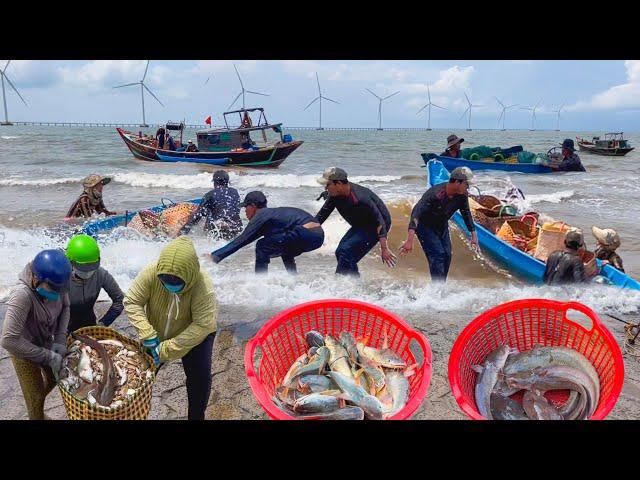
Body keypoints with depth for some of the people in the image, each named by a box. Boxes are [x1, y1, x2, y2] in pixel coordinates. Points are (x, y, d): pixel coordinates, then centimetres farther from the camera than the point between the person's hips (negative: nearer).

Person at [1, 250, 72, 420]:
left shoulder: (55, 282, -23)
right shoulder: (22, 295, -40)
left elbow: (65, 307, -5)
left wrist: (60, 339, -17)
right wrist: (48, 357, -32)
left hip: (46, 343, 6)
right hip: (24, 351, -6)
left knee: (53, 379, 27)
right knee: (36, 396, 13)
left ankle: (39, 412, 57)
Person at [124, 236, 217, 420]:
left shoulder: (203, 286, -37)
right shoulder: (151, 273, -31)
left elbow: (203, 325, -34)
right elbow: (131, 302, -22)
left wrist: (167, 349, -33)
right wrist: (148, 335, -32)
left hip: (193, 334, -3)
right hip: (157, 333, 3)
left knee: (200, 375, -13)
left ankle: (196, 416, 12)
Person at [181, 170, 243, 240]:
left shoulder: (210, 194, 0)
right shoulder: (235, 192, 12)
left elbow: (198, 214, -4)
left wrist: (184, 230, 1)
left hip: (216, 230, -4)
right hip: (236, 229, 5)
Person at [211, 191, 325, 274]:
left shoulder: (261, 216, 1)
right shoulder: (271, 213, 27)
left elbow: (241, 241, -1)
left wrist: (214, 256, 2)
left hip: (305, 233, -9)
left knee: (262, 246, 1)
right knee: (286, 252, 34)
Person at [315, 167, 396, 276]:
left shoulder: (360, 198, -34)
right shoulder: (334, 195, -10)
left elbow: (379, 222, -31)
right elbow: (322, 215, 1)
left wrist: (384, 249, -34)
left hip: (375, 226, -9)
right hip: (360, 225, 9)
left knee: (347, 251, -21)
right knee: (340, 252, 5)